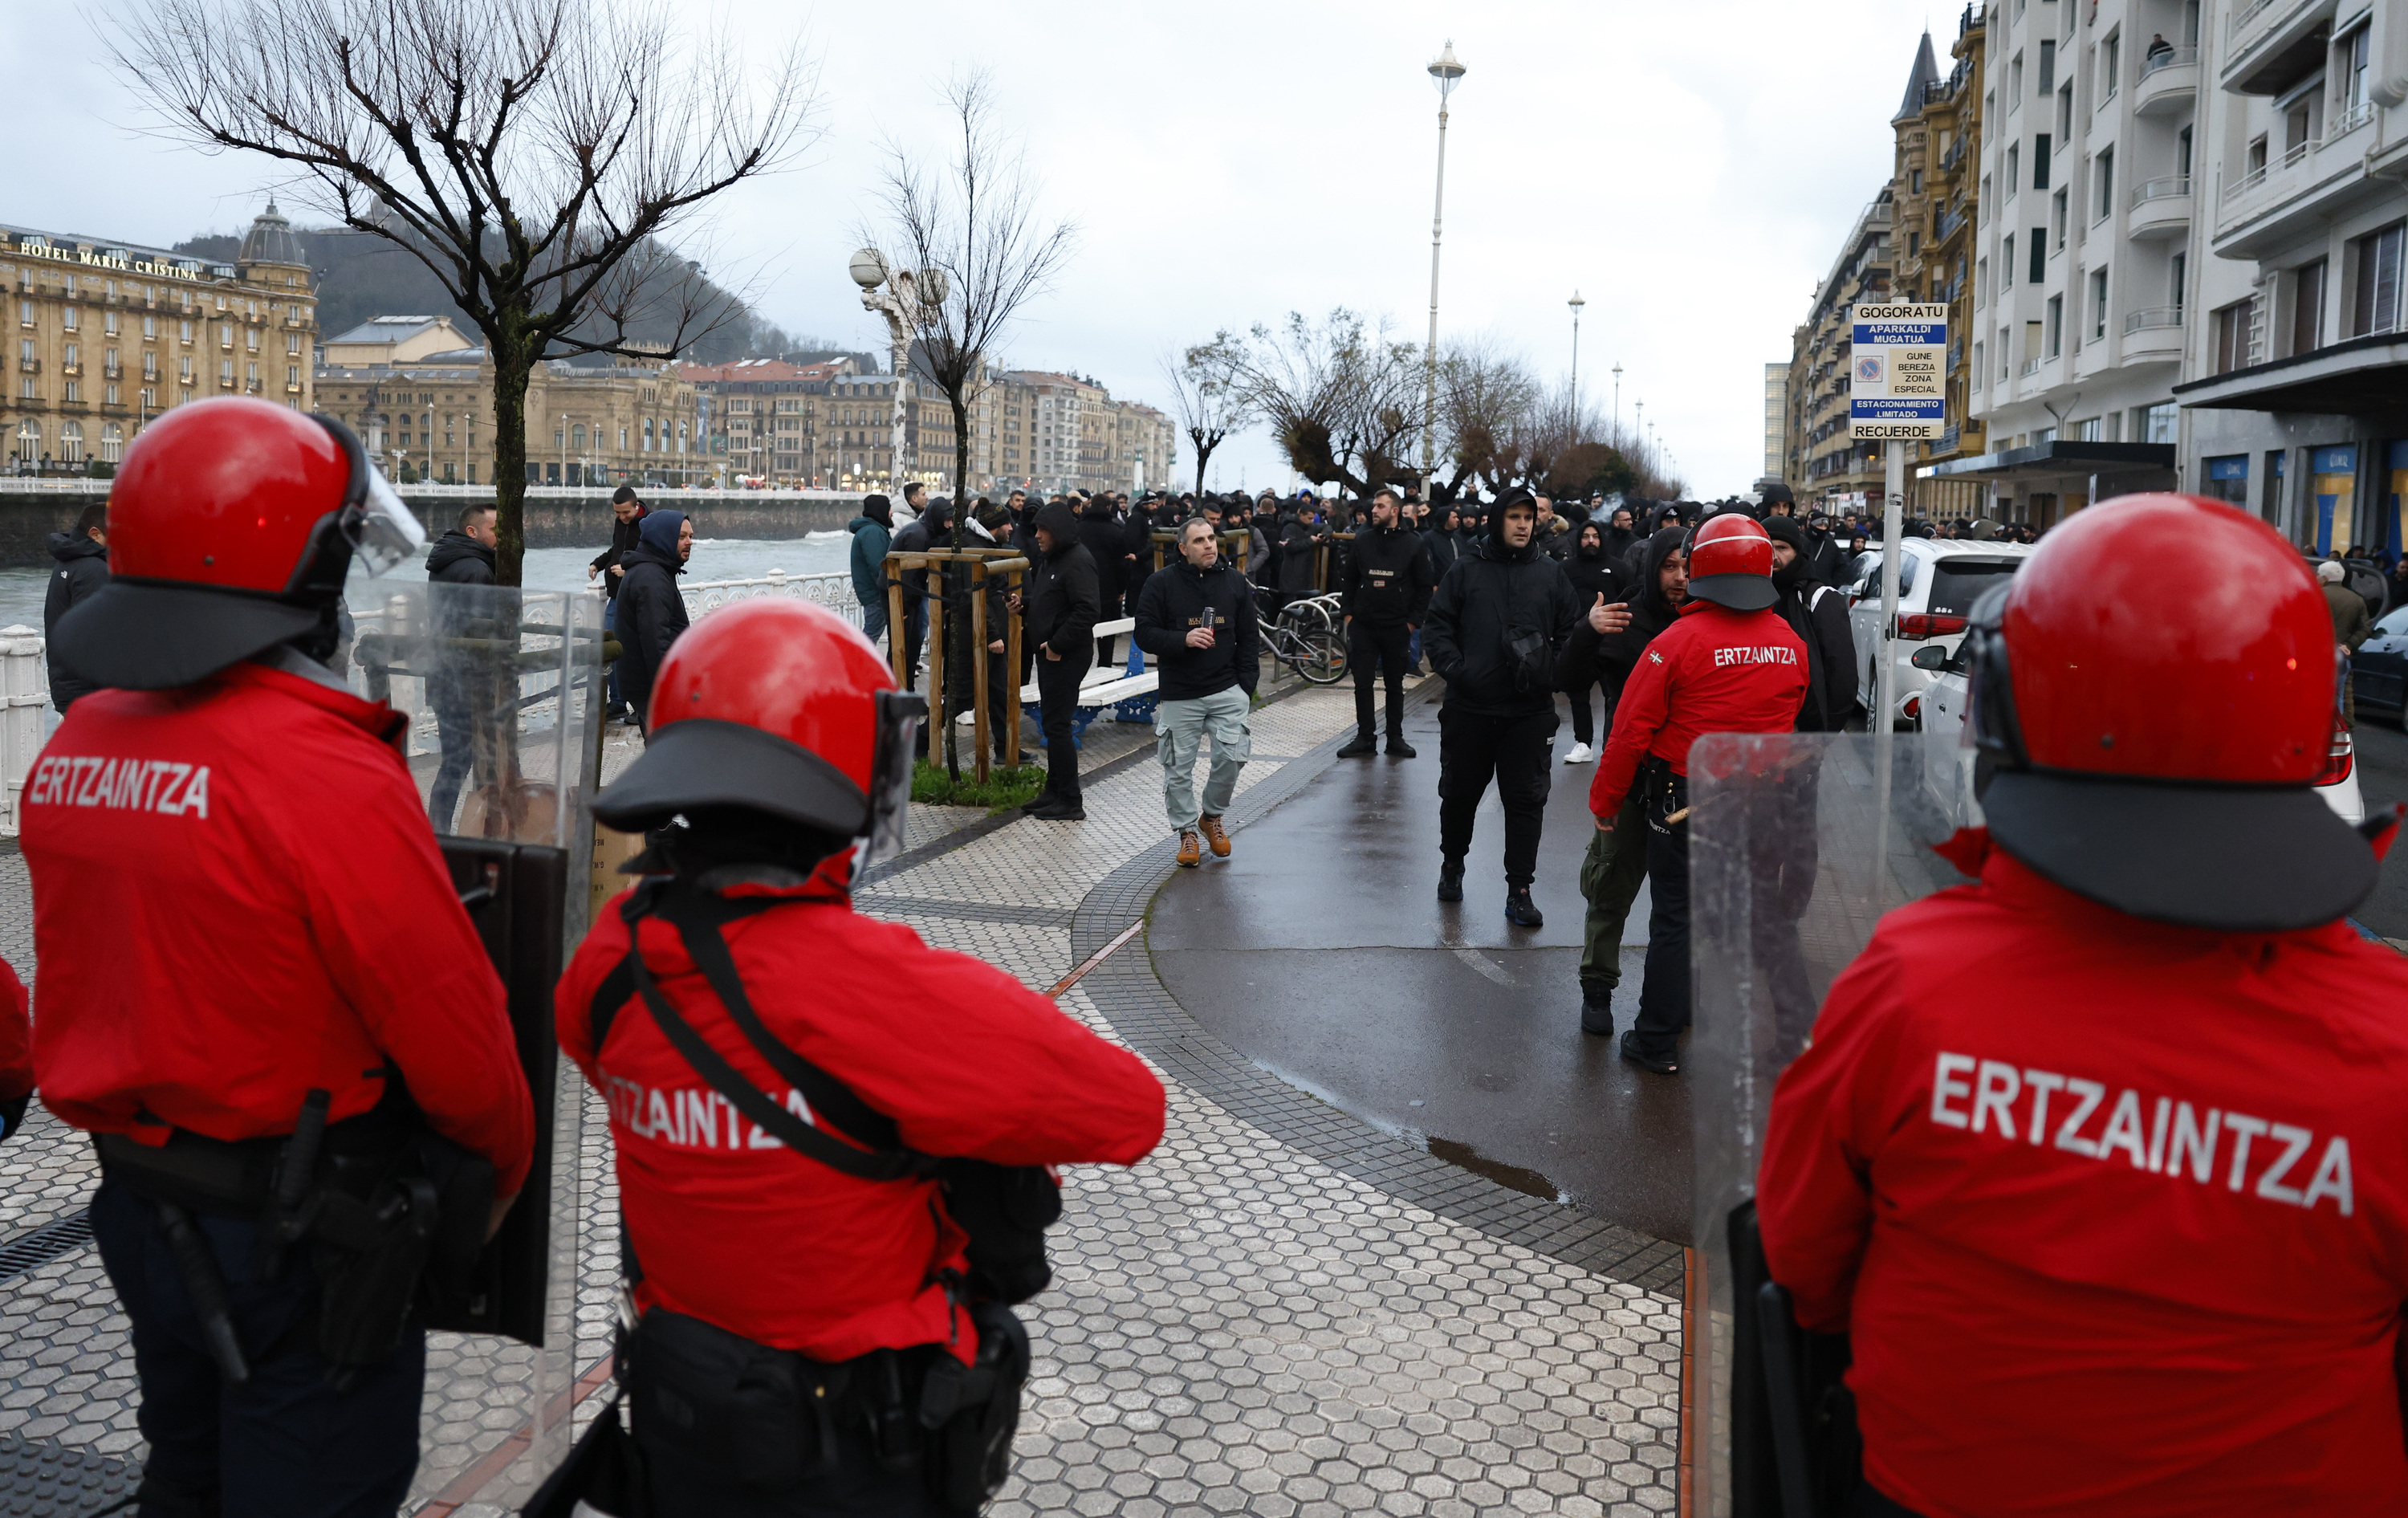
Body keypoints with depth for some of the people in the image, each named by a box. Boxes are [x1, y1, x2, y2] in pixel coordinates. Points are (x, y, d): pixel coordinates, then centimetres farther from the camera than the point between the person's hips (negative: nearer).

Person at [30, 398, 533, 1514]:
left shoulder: (73, 751, -2)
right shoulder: (326, 773, -26)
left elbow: (83, 980, 8)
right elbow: (452, 1026, -21)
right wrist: (504, 1169, -3)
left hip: (138, 1203, 7)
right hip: (303, 1241, -7)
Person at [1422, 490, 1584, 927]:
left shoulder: (1550, 574, 7)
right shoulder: (1466, 570, 3)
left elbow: (1570, 630, 12)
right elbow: (1437, 625, 4)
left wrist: (1553, 673, -3)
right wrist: (1452, 668, -9)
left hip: (1530, 711, 0)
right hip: (1469, 707, 0)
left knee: (1526, 799, 0)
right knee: (1459, 792, 12)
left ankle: (1519, 891, 6)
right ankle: (1452, 865, 36)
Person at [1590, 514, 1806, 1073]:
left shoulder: (1679, 641, -16)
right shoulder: (1791, 645, 0)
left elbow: (1632, 730, -14)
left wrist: (1605, 802, -4)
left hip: (1687, 804, -4)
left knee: (1675, 921, 5)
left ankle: (1657, 1043, 12)